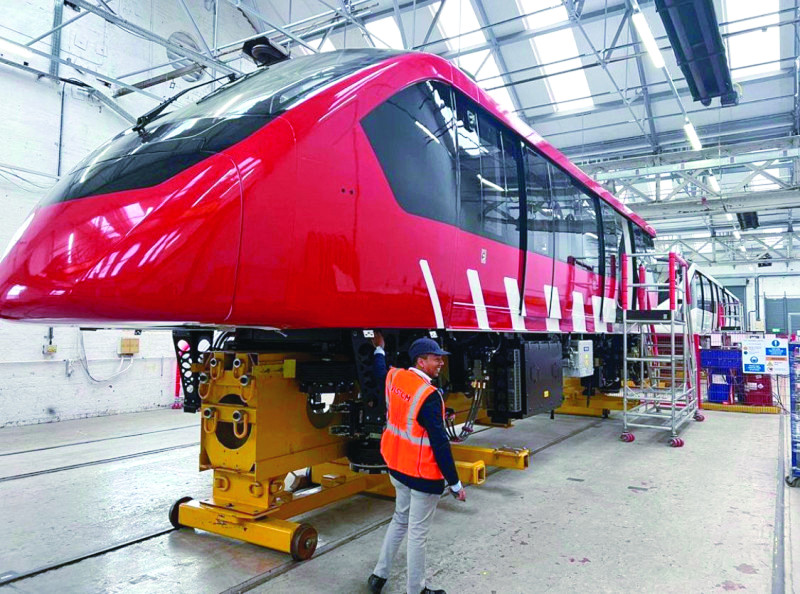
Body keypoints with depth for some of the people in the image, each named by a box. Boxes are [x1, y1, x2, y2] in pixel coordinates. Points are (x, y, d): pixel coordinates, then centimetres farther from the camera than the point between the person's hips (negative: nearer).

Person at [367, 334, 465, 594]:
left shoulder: (395, 377, -3)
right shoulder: (429, 395, -24)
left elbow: (381, 373, 24)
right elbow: (440, 443, -23)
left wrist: (379, 348, 42)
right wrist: (455, 483, -15)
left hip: (398, 468, 8)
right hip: (423, 475, -8)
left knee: (399, 520, 26)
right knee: (417, 534, 7)